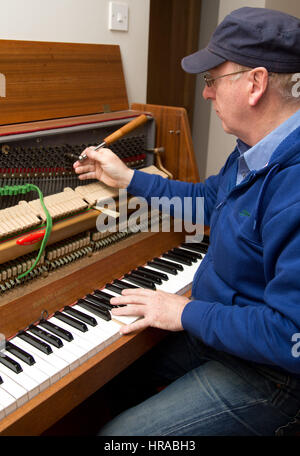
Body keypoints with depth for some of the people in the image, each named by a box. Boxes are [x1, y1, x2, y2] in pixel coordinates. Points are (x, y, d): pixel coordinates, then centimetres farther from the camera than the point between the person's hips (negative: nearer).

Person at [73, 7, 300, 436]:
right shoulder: (255, 151, 0)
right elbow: (207, 199, 16)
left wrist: (188, 313, -22)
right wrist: (127, 178, 17)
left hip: (264, 368, -8)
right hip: (213, 329, 9)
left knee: (119, 433, -8)